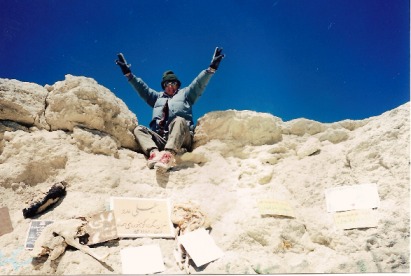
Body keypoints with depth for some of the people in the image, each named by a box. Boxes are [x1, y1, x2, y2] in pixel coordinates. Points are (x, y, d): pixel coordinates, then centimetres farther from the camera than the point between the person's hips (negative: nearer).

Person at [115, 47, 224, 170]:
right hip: (160, 139, 4)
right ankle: (154, 153, -45)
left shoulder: (185, 93, 26)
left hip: (181, 139, -3)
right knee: (139, 129, -16)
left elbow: (199, 83, 12)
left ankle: (168, 154, -59)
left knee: (179, 120, -33)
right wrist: (128, 73, 16)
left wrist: (211, 68, -3)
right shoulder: (157, 96, 36)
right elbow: (142, 88, 26)